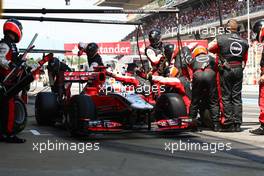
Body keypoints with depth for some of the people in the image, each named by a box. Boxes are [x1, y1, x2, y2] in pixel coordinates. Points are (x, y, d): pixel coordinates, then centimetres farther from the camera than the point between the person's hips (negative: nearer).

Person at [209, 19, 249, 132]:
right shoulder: (244, 42, 8)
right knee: (237, 97, 8)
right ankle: (237, 124, 8)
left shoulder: (221, 39, -7)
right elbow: (245, 60, 14)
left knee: (226, 97, 1)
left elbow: (210, 48, 8)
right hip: (238, 70, 4)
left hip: (225, 70, -4)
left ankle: (228, 124, 0)